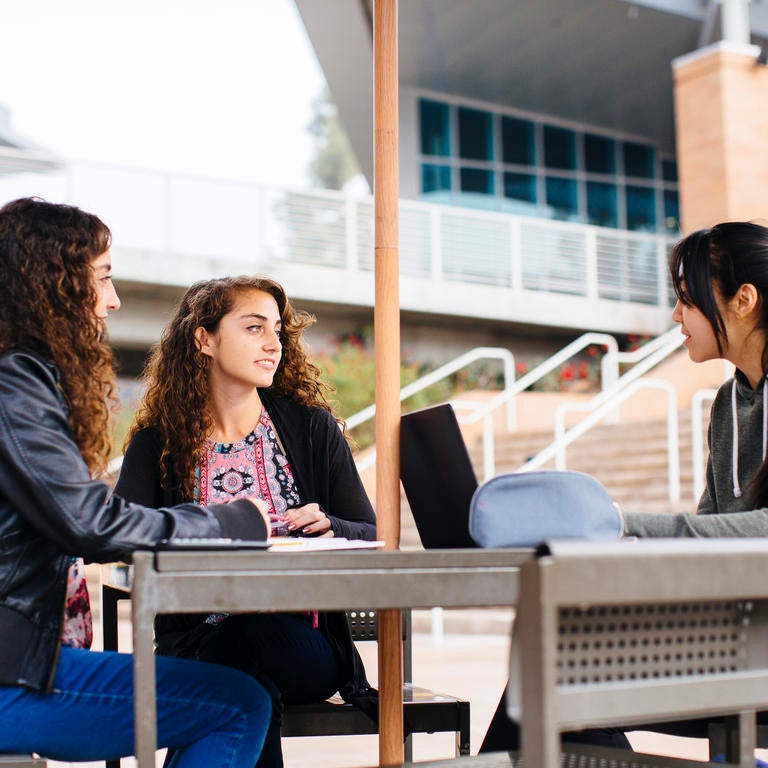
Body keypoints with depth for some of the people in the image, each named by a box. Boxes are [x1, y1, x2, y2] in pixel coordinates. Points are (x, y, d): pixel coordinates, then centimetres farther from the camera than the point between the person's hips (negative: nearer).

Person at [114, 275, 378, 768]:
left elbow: (372, 538, 9)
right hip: (196, 648, 0)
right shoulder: (157, 442, 8)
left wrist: (328, 528, -14)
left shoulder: (312, 427, 10)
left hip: (305, 645, 1)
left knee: (252, 637, -34)